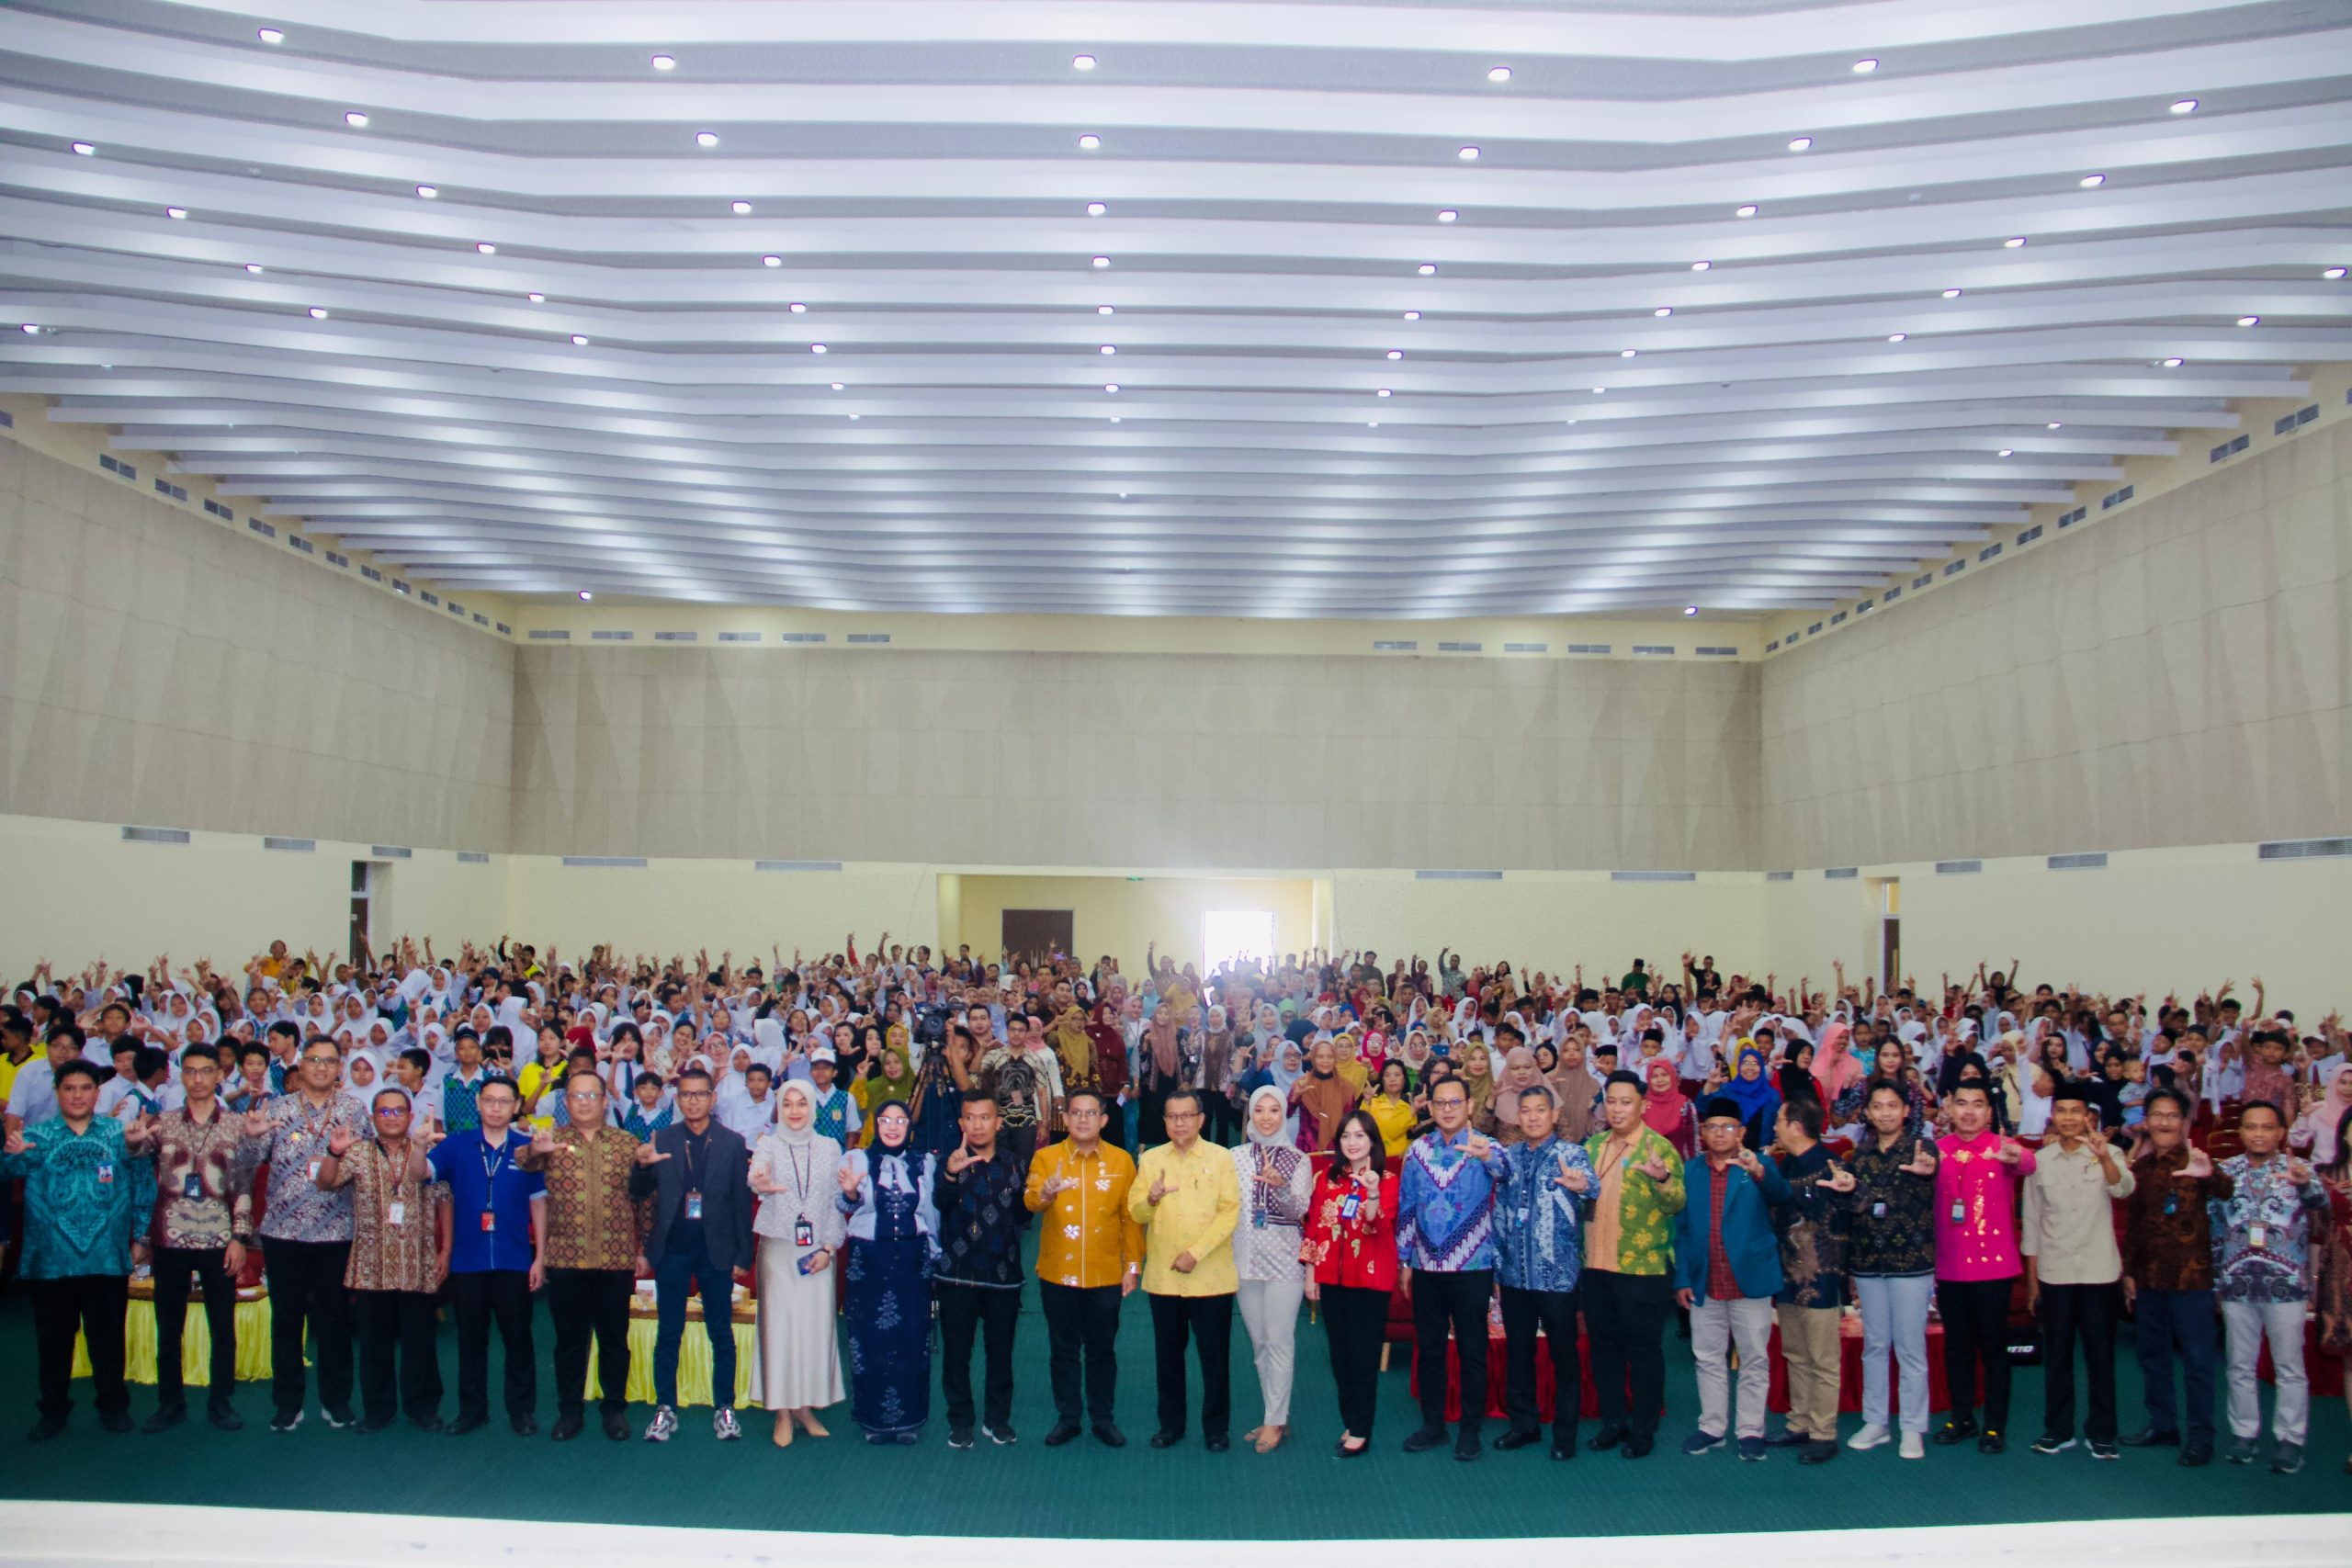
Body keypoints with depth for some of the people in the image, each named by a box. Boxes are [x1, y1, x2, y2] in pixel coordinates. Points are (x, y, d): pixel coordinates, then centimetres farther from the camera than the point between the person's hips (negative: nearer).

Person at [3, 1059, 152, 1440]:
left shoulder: (120, 1134, 3)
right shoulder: (37, 1135, 3)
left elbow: (143, 1189, 5)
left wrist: (139, 1237, 1)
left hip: (108, 1258, 0)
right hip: (51, 1260, 0)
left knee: (108, 1336, 7)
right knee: (53, 1337, 10)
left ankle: (113, 1406, 21)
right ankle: (54, 1409, 24)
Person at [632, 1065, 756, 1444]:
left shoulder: (732, 1143, 1)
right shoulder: (661, 1141, 3)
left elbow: (742, 1202, 2)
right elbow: (638, 1193, 0)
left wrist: (743, 1255, -2)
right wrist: (642, 1166, -22)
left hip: (715, 1251, 0)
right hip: (672, 1251, 1)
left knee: (722, 1334, 6)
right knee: (668, 1334, 7)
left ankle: (724, 1409, 16)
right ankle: (665, 1409, 17)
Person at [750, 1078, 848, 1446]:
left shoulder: (829, 1148, 6)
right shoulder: (767, 1145, -1)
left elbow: (836, 1201, 7)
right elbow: (757, 1171, -24)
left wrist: (829, 1247, -3)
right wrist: (760, 1183, -48)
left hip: (817, 1252, 2)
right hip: (778, 1249, -2)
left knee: (817, 1327, 2)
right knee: (779, 1326, -2)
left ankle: (806, 1406, 14)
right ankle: (783, 1413, 6)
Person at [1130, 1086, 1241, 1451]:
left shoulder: (1221, 1158, -1)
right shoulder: (1150, 1160, 7)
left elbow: (1229, 1212, -7)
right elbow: (1136, 1213, 2)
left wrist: (1196, 1253, -15)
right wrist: (1150, 1199, -21)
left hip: (1211, 1276, -3)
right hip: (1163, 1276, 3)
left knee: (1214, 1355, 3)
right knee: (1167, 1353, 11)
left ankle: (1216, 1427, 15)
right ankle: (1171, 1424, 23)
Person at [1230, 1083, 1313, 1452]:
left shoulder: (1299, 1161, -2)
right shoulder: (1235, 1157, 5)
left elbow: (1299, 1210, -12)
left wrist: (1281, 1187, -30)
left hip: (1284, 1259, -4)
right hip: (1245, 1258, 4)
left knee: (1279, 1340, -6)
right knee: (1258, 1341, 9)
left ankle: (1274, 1422, 0)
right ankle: (1277, 1417, 20)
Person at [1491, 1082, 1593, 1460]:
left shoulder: (1570, 1154, -5)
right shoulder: (1508, 1156, 7)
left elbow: (1588, 1180, -26)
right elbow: (1499, 1211, 12)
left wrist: (1581, 1185, -47)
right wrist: (1497, 1259, 2)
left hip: (1557, 1273, -4)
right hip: (1515, 1273, 4)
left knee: (1564, 1353, 4)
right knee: (1517, 1351, 12)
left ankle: (1565, 1431, 15)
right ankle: (1523, 1422, 26)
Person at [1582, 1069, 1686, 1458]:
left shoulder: (1659, 1147, -7)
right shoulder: (1593, 1145, 11)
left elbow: (1676, 1205, -17)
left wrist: (1663, 1178, -35)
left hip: (1642, 1267, -5)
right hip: (1595, 1265, 6)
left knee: (1643, 1347, 3)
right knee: (1603, 1345, 13)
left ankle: (1644, 1428, 14)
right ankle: (1613, 1420, 25)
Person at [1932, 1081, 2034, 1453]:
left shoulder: (2001, 1147, -7)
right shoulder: (1937, 1150, 2)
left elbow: (2027, 1164, -28)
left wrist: (2016, 1158, -53)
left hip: (1993, 1265, -3)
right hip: (1948, 1266, 3)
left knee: (1993, 1345, 4)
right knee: (1956, 1345, 12)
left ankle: (1995, 1425, 13)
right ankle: (1961, 1418, 24)